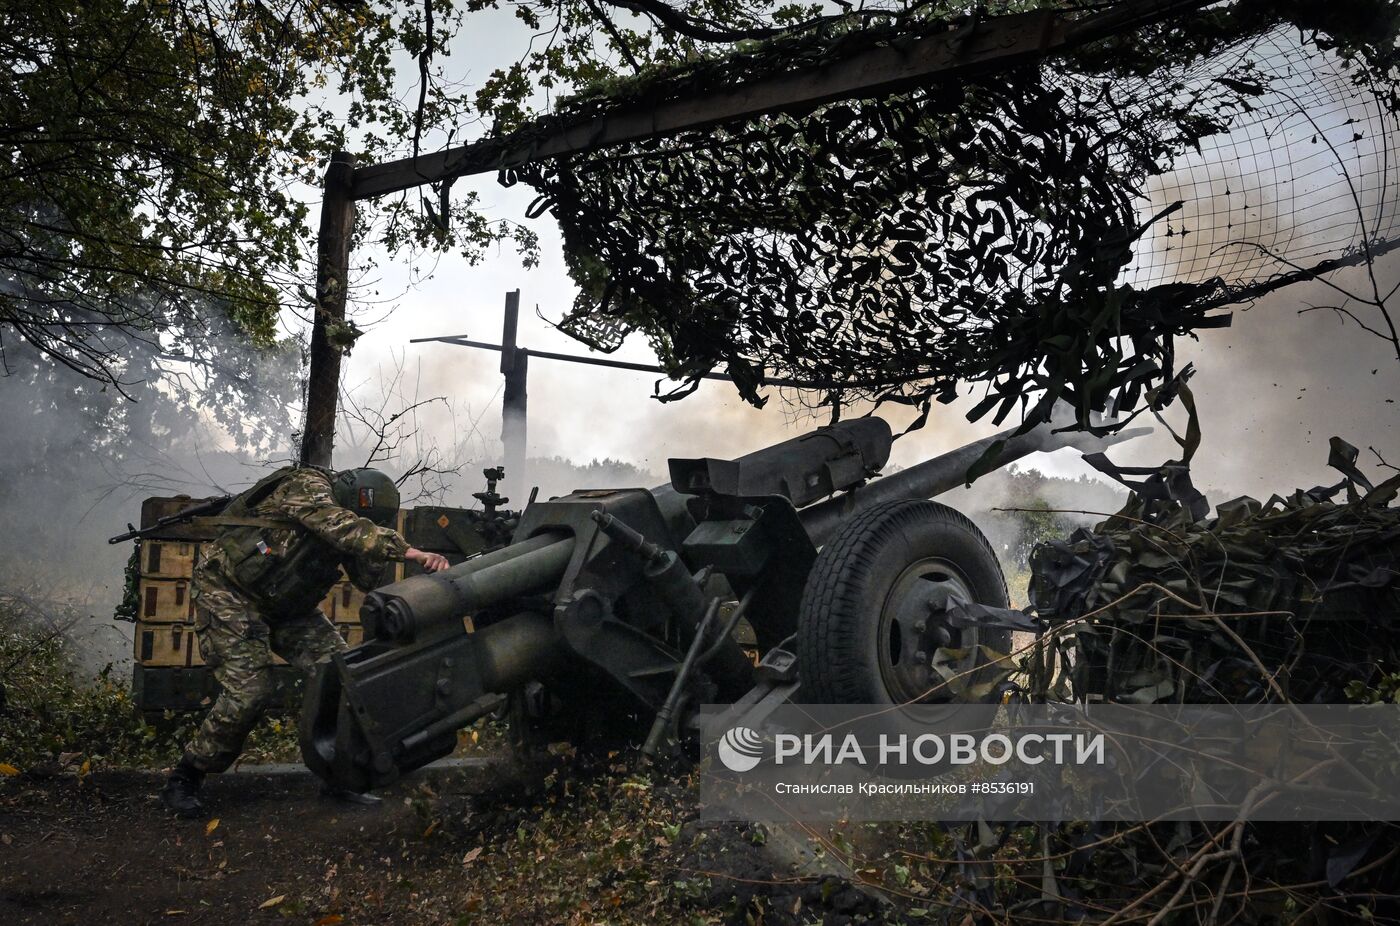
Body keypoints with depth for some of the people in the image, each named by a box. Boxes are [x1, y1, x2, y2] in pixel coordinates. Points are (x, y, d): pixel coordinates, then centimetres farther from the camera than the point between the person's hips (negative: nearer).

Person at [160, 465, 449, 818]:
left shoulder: (345, 513, -1)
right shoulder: (309, 486, -23)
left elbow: (368, 580, -4)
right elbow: (343, 528, -41)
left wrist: (376, 542, -20)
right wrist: (408, 550, -49)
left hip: (282, 604, 7)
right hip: (228, 592, -7)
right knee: (249, 691, -17)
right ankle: (183, 781, 1)